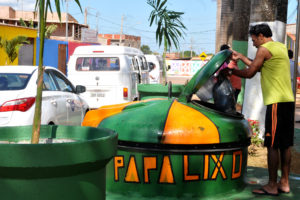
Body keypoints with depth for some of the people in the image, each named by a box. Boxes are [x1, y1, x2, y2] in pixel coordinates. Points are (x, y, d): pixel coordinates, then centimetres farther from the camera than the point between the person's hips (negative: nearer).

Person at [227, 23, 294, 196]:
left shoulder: (265, 49, -7)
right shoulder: (281, 47, 20)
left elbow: (249, 73, -5)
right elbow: (259, 67, 27)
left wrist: (231, 71, 11)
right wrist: (241, 57, 32)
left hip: (276, 101, -9)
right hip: (288, 100, 9)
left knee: (273, 145, -5)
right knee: (285, 144, 10)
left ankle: (272, 186, 0)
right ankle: (284, 183, 15)